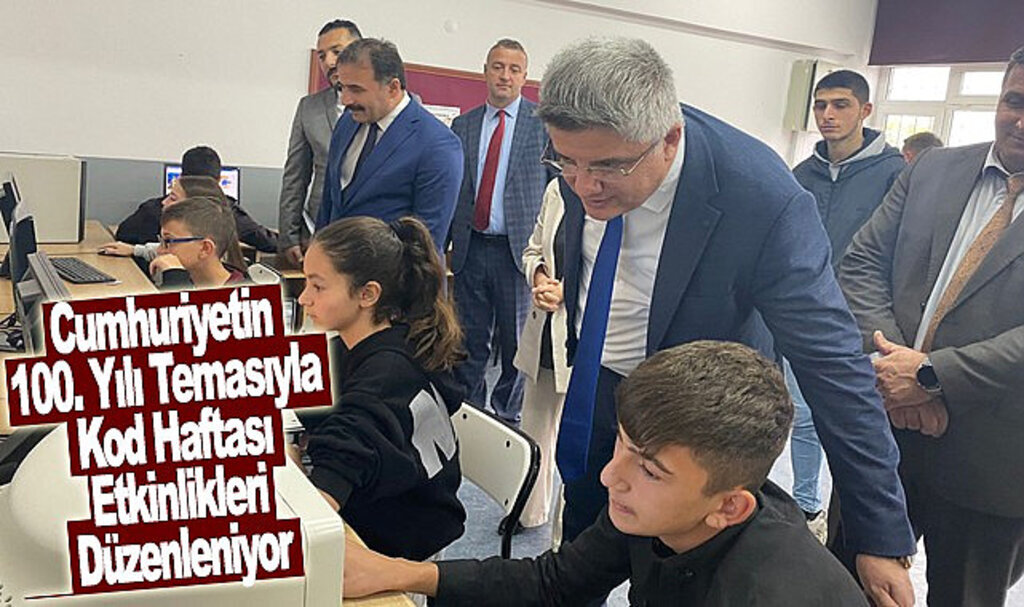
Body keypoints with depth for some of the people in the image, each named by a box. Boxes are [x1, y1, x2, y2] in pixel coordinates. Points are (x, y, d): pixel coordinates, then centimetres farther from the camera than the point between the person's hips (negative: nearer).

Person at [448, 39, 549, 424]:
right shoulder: (463, 125, 11)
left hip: (520, 248, -3)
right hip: (471, 249, 3)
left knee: (516, 343, 7)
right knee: (470, 342, 10)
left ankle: (508, 415, 24)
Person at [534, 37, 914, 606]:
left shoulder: (764, 198, -34)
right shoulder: (587, 152, -17)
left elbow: (834, 361, -29)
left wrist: (883, 537, -24)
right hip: (591, 379, 5)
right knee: (578, 543, 23)